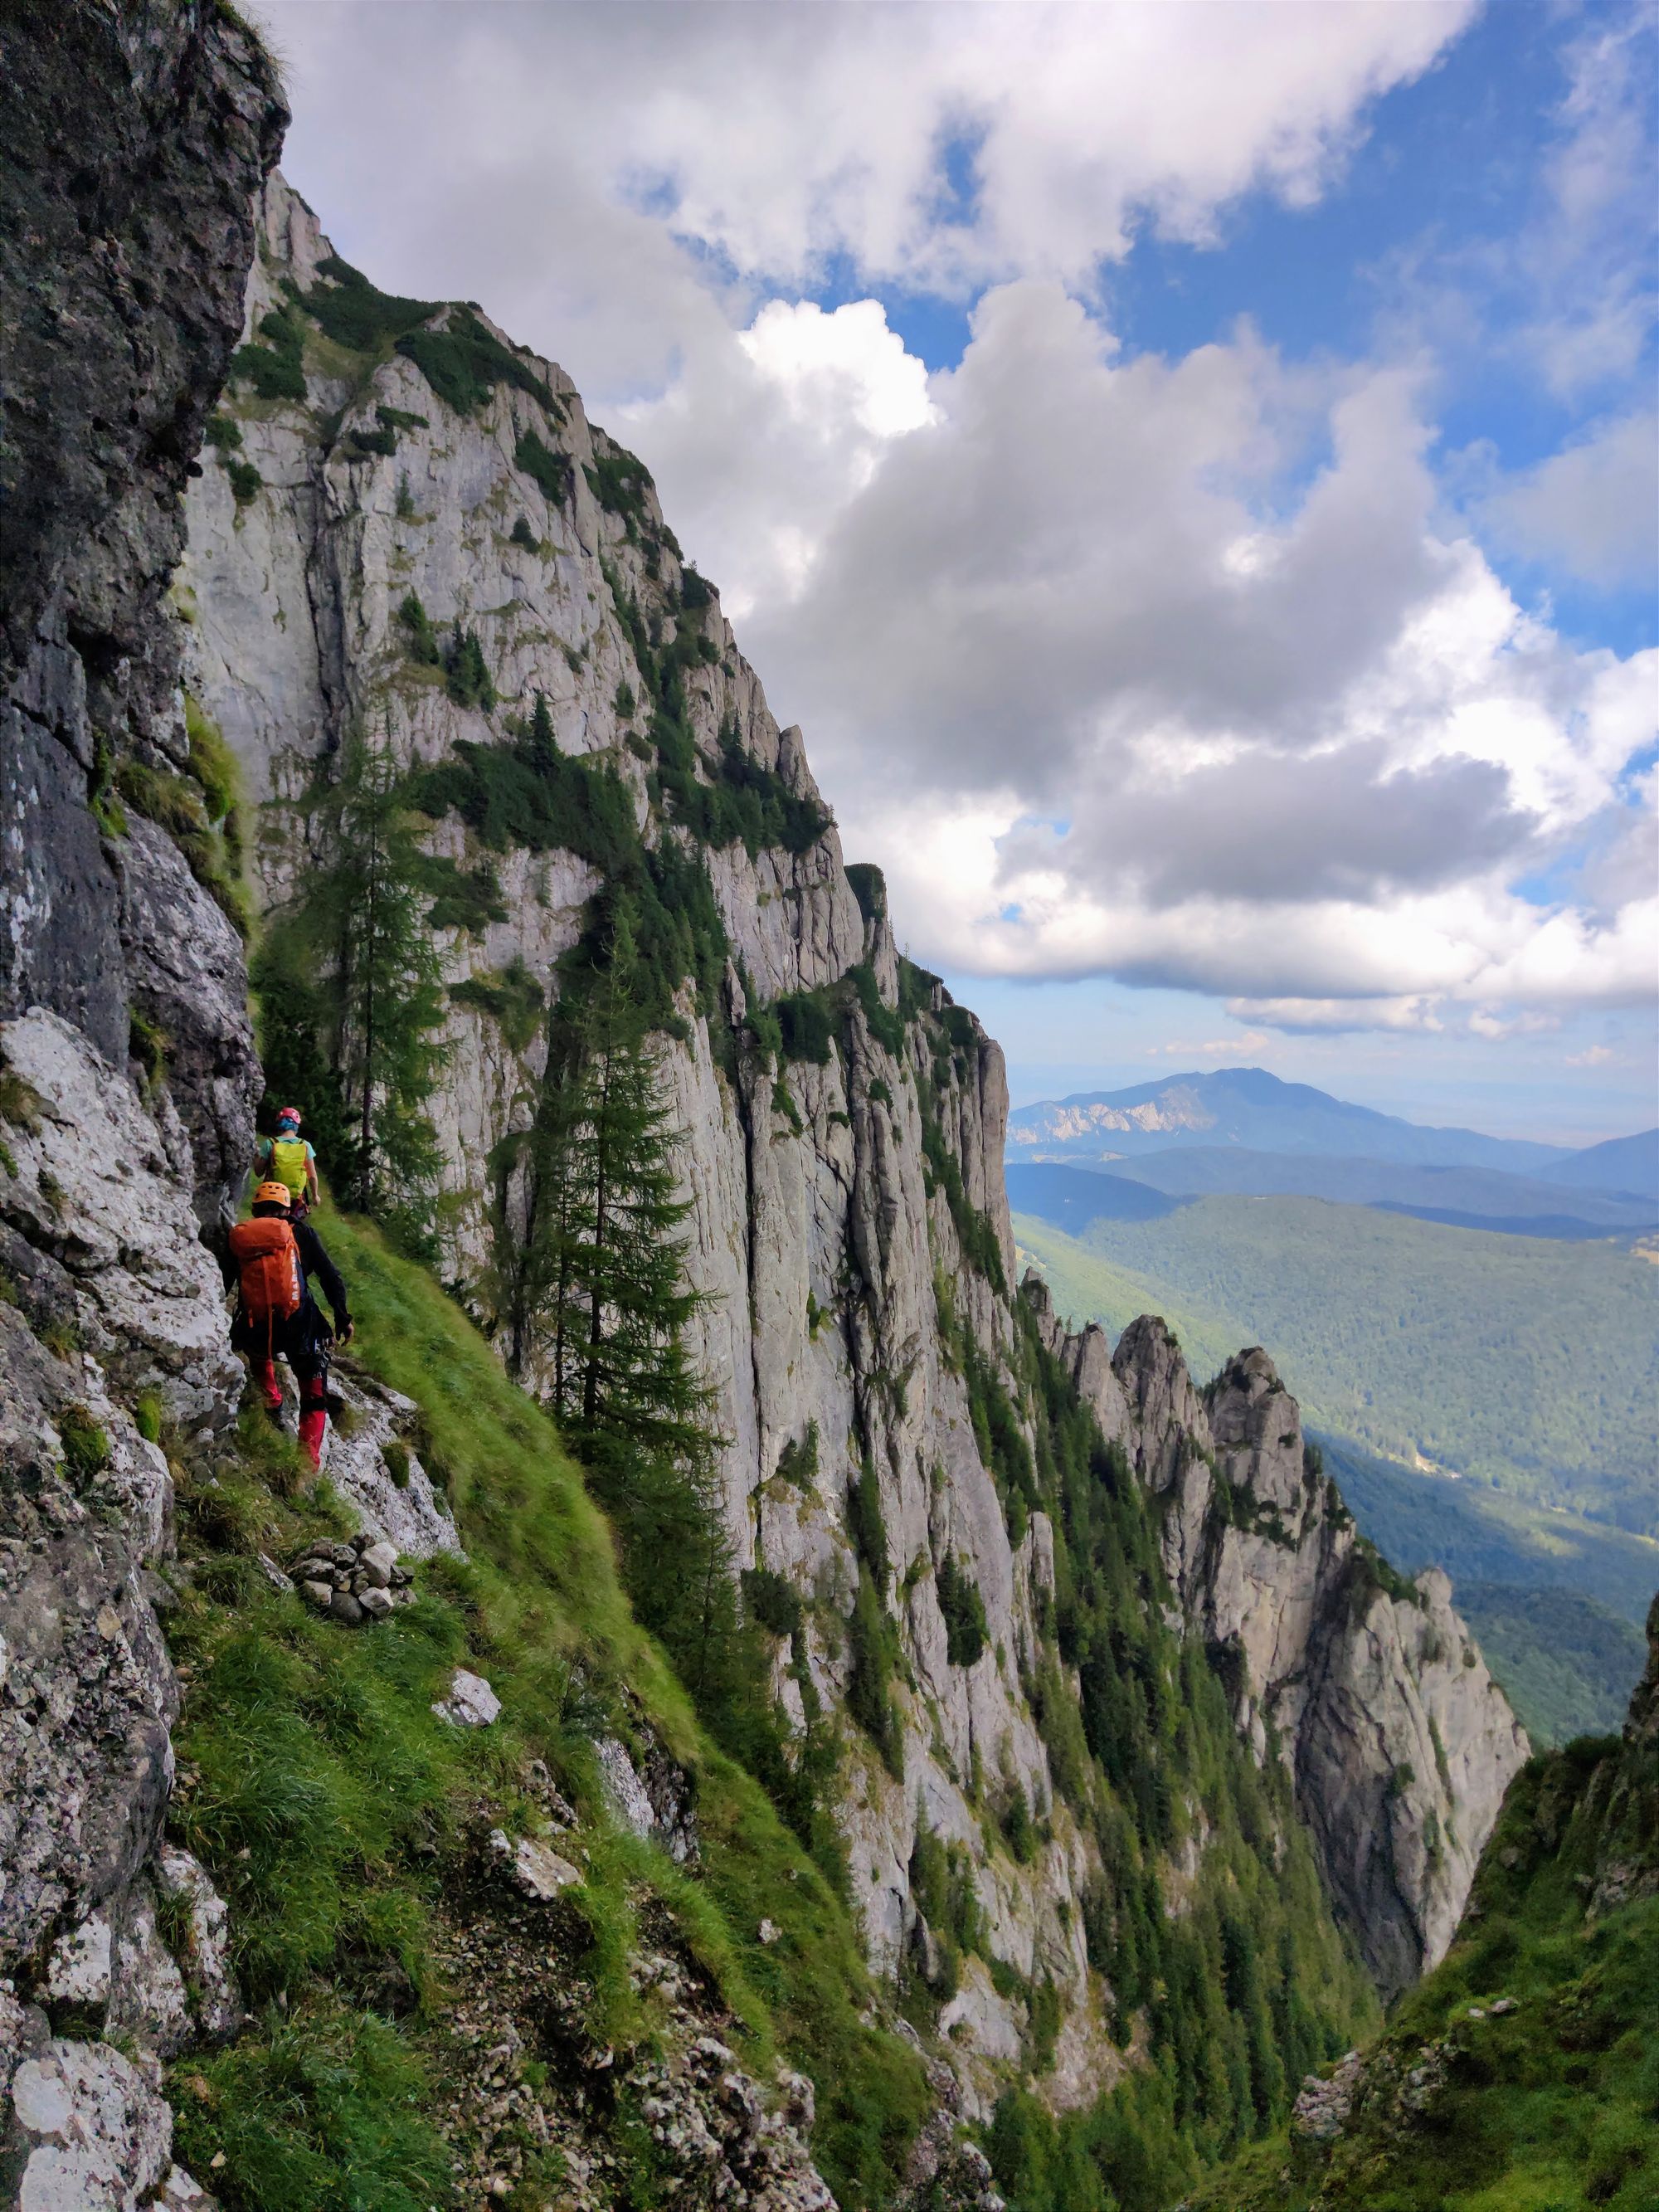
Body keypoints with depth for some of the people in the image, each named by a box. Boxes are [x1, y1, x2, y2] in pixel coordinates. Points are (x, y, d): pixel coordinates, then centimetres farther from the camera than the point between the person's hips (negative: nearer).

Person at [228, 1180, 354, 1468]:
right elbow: (330, 1276, 2)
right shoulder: (300, 1232, 8)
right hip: (300, 1328, -2)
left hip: (255, 1334, 2)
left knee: (259, 1353, 42)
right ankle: (309, 1463, 1)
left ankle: (272, 1401, 33)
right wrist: (342, 1318, 4)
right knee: (314, 1399, 13)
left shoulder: (238, 1237, 13)